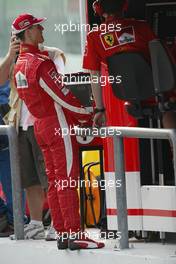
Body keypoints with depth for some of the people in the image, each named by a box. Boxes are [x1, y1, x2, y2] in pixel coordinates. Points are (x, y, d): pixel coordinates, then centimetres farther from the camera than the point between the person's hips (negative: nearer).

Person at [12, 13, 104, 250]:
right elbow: (63, 96, -17)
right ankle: (75, 235, -10)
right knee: (68, 180, -8)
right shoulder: (41, 62, -19)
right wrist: (87, 116, -2)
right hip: (59, 125, -9)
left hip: (40, 124, 9)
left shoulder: (20, 65, 11)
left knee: (54, 181, 10)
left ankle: (62, 235, 11)